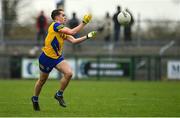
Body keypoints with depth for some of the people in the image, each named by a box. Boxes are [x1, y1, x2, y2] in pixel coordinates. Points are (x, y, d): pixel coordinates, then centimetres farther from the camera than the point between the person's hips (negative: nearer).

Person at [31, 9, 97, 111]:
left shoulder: (63, 30, 9)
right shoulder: (55, 25, -18)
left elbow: (73, 40, 2)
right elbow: (72, 32, -26)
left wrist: (87, 37, -5)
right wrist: (84, 23, -22)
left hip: (58, 57, 7)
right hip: (47, 57, -7)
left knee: (69, 73, -16)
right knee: (42, 80, 10)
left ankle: (59, 95, 3)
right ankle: (35, 99, 36)